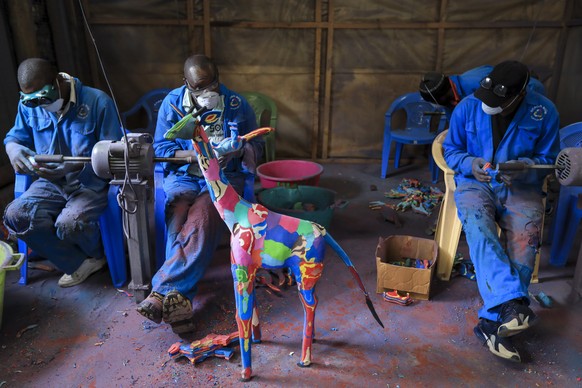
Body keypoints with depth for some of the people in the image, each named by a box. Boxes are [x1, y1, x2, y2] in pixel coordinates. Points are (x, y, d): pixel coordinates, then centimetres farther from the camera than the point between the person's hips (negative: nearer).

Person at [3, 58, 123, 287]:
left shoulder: (98, 102, -13)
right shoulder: (28, 106, 2)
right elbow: (14, 136, 16)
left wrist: (76, 165, -29)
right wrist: (13, 148, -11)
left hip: (91, 182, -5)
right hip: (51, 183, 6)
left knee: (69, 224, -31)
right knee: (14, 215, -19)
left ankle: (98, 254, 8)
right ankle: (80, 262, -3)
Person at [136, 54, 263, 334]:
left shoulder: (237, 104, -1)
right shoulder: (172, 104, 1)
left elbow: (256, 145, 6)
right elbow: (161, 148, 2)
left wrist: (238, 150, -19)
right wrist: (196, 154, -17)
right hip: (183, 175, 2)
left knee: (202, 219, -31)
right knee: (179, 221, -29)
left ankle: (162, 291, -32)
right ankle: (179, 298, -32)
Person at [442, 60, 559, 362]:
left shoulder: (544, 112, -4)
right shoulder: (468, 106, -5)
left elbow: (549, 159, 7)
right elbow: (451, 150, 6)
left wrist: (525, 166, -16)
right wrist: (470, 164, -16)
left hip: (521, 188, 1)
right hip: (475, 182, 0)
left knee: (525, 238, -28)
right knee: (477, 225, -35)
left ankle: (493, 321, -28)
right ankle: (513, 303, -41)